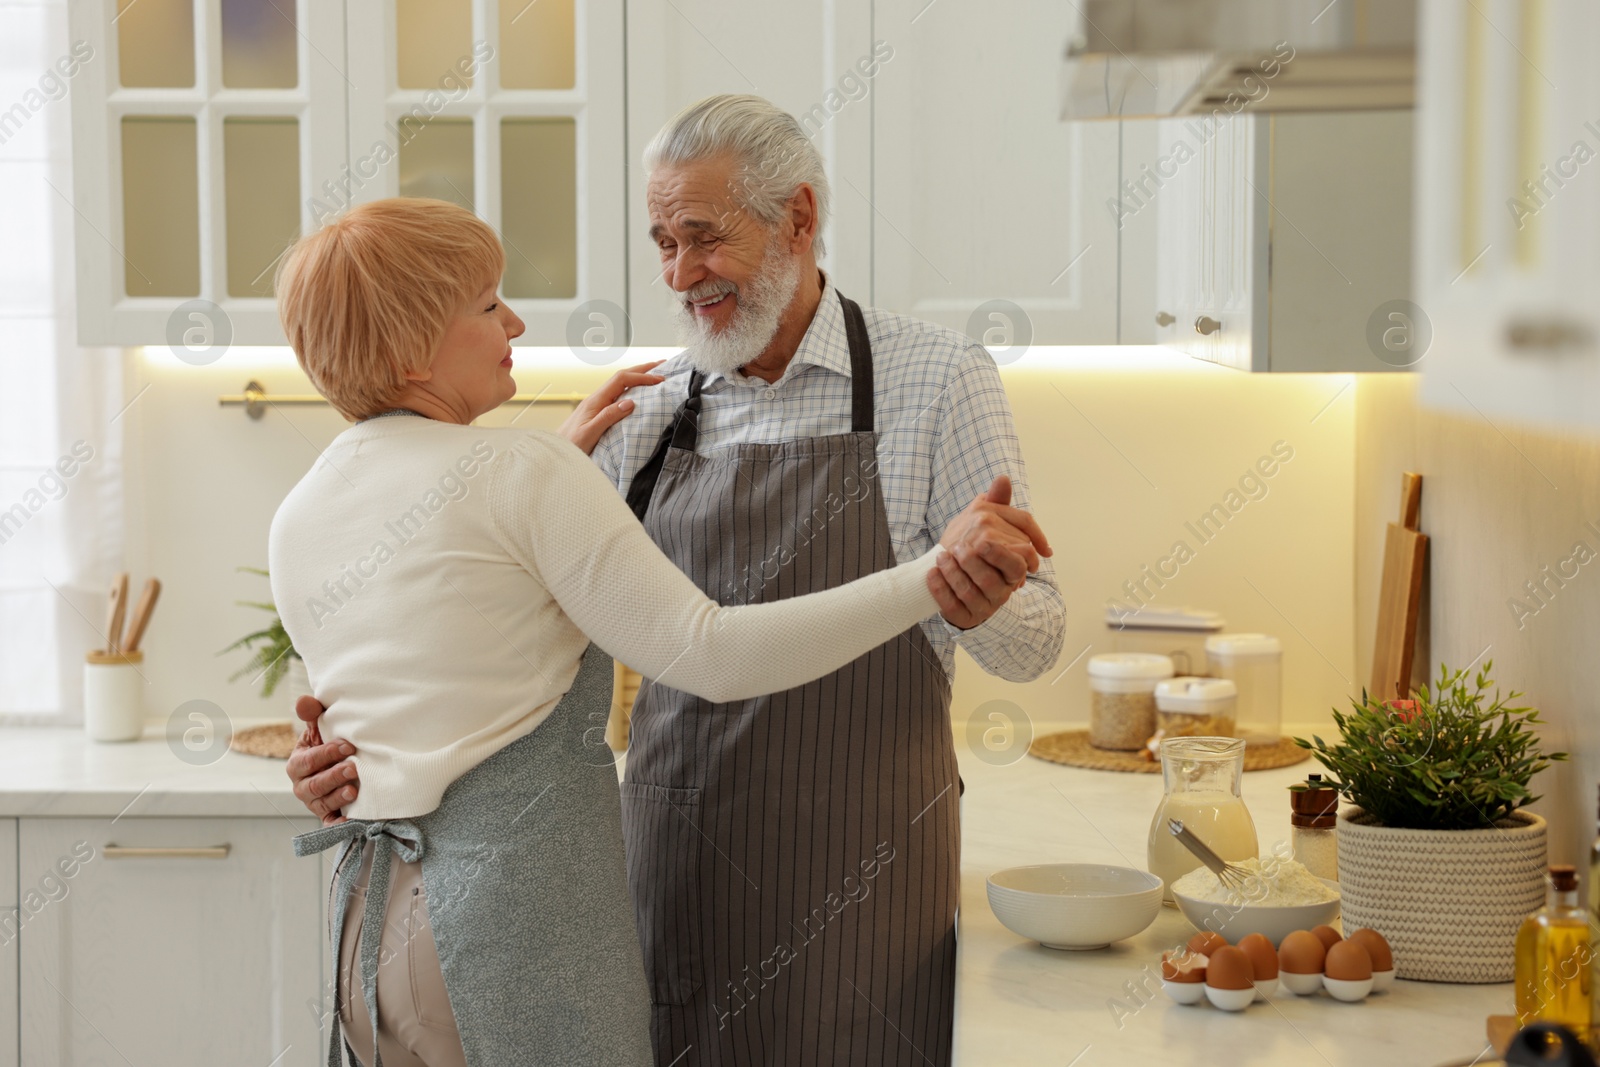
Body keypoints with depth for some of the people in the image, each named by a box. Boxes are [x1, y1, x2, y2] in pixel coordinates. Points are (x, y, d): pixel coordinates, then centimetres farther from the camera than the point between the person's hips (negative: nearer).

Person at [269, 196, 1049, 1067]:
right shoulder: (519, 471, -11)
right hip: (521, 905, -7)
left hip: (370, 921, 8)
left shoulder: (295, 524, 11)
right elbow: (712, 654, -17)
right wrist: (935, 575, -15)